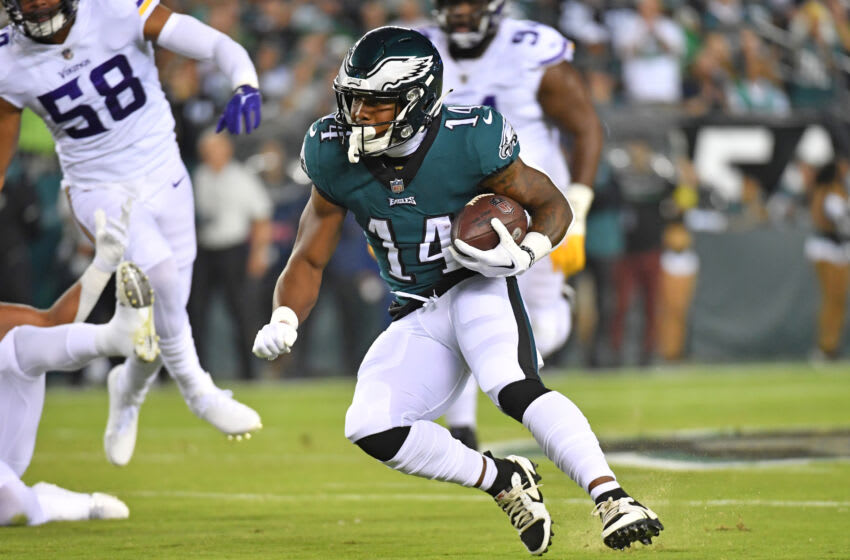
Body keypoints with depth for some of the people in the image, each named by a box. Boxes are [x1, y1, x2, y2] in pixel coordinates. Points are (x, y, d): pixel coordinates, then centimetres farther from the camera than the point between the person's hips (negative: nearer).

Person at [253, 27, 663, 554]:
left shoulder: (470, 142, -21)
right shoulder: (337, 159, -10)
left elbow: (553, 205, -6)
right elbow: (309, 261, 0)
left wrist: (523, 254, -27)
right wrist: (283, 322, -20)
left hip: (477, 288, -5)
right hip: (417, 319, 5)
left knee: (514, 389, -34)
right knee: (371, 429, -17)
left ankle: (612, 497, -36)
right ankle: (505, 482, 1)